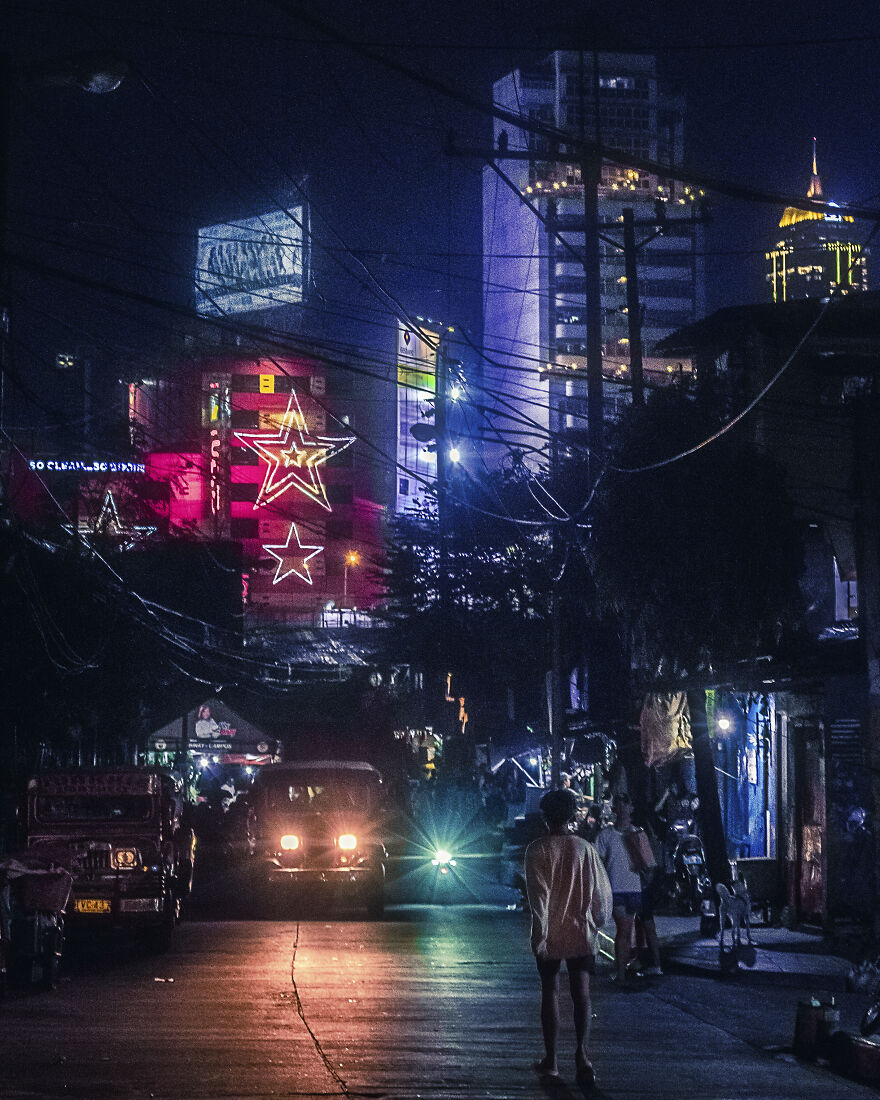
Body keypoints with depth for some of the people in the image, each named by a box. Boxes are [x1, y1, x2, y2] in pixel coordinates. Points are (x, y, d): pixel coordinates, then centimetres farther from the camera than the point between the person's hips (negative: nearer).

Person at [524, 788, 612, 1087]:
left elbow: (538, 893, -14)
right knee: (581, 993, -1)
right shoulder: (585, 848, -1)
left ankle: (550, 1060, 15)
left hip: (549, 936, -1)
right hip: (581, 933, 1)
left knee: (550, 992, 11)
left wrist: (539, 931, -15)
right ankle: (581, 1052, -19)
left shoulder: (538, 849, -7)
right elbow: (601, 891, 4)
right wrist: (598, 922, 18)